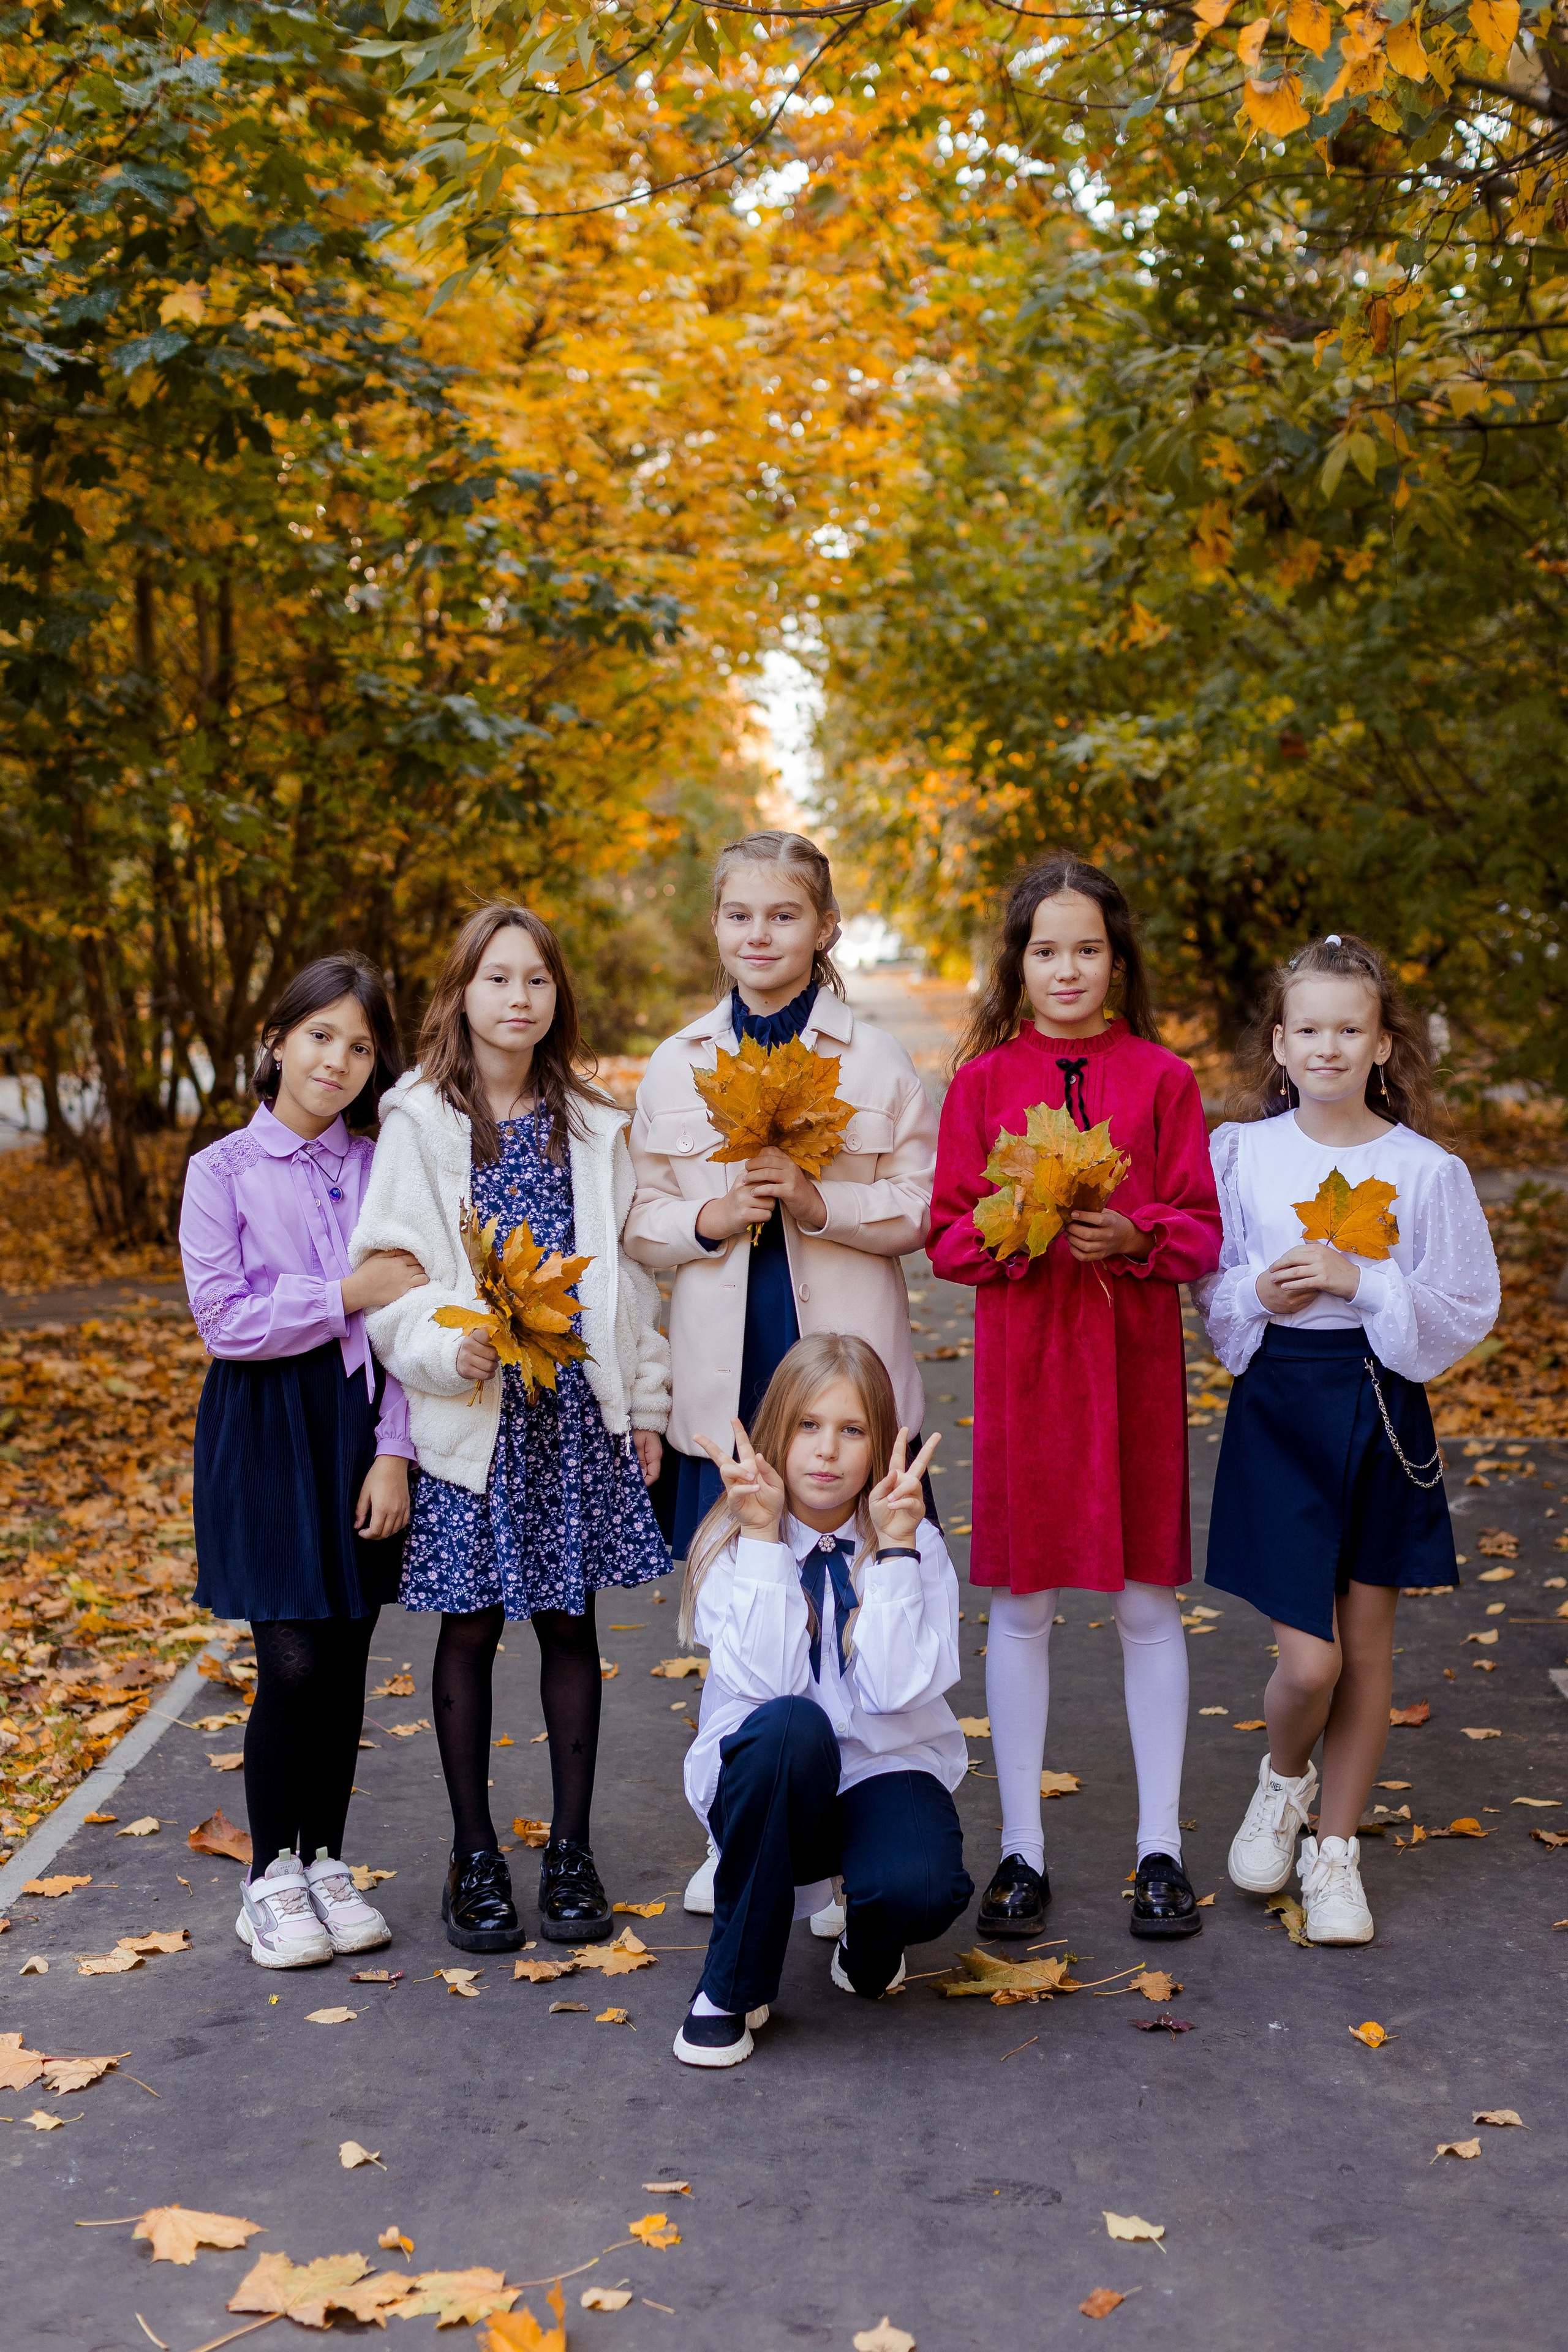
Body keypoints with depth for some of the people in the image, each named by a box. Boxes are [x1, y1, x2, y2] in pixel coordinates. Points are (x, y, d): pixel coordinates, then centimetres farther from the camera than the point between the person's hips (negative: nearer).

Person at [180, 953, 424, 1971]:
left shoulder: (382, 1167, 5)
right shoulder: (224, 1171, -3)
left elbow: (407, 1318, 2)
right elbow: (224, 1317, -10)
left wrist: (394, 1450, -5)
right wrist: (349, 1294, -13)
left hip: (360, 1421, 3)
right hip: (266, 1427, -3)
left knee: (347, 1655, 7)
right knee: (292, 1658, -6)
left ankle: (327, 1863, 23)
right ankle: (270, 1877, 12)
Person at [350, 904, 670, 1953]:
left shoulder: (592, 1123, 9)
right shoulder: (421, 1120, -1)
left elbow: (628, 1270, 11)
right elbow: (387, 1268, -5)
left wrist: (646, 1406, 8)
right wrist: (448, 1348, -22)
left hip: (580, 1408, 3)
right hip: (471, 1414, -2)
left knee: (571, 1622, 7)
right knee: (472, 1627, 5)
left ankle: (572, 1849, 19)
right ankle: (475, 1856, 18)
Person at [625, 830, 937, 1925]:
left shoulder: (877, 1059, 1)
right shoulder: (676, 1065, 8)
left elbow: (927, 1208, -1)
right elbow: (643, 1220, 10)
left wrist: (820, 1204, -16)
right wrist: (707, 1220, -11)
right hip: (724, 1375, 2)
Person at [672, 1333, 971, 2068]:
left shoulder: (916, 1544, -5)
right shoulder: (729, 1542, -6)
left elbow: (896, 1689, -20)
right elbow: (763, 1683, -22)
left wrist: (894, 1545, -23)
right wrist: (763, 1535, -23)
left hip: (886, 1769, 1)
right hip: (765, 1779, 0)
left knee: (921, 1889, -34)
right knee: (790, 1723, -36)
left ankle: (868, 1948, 9)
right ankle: (733, 1986, -16)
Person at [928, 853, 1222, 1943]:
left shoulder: (1162, 1077, 3)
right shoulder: (985, 1079, 4)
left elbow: (1201, 1232, 3)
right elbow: (948, 1233, 2)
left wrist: (1133, 1235, -16)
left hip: (1134, 1357, 0)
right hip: (1021, 1354, 0)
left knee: (1148, 1601, 6)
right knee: (1021, 1601, 6)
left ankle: (1162, 1847, 19)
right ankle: (1022, 1848, 18)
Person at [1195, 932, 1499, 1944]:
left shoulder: (1426, 1170, -4)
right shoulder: (1241, 1152, -1)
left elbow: (1468, 1310, -3)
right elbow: (1211, 1292, 7)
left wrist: (1362, 1282, -16)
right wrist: (1260, 1293, -14)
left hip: (1382, 1402, 1)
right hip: (1277, 1405, -1)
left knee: (1368, 1645, 8)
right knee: (1308, 1658, -6)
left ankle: (1336, 1849, 25)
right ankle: (1282, 1781, 27)